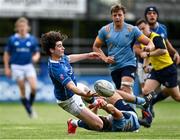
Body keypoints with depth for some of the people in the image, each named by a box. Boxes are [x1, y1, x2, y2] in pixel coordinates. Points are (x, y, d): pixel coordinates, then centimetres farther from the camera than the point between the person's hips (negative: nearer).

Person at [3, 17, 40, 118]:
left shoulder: (32, 39, 4)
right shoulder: (12, 39, 1)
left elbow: (37, 53, 11)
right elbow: (7, 54, 8)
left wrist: (35, 57, -13)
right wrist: (7, 68, 3)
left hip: (29, 66, 1)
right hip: (17, 67, -1)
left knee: (34, 87, -16)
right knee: (22, 90, -3)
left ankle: (30, 105, 9)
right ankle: (29, 111, 8)